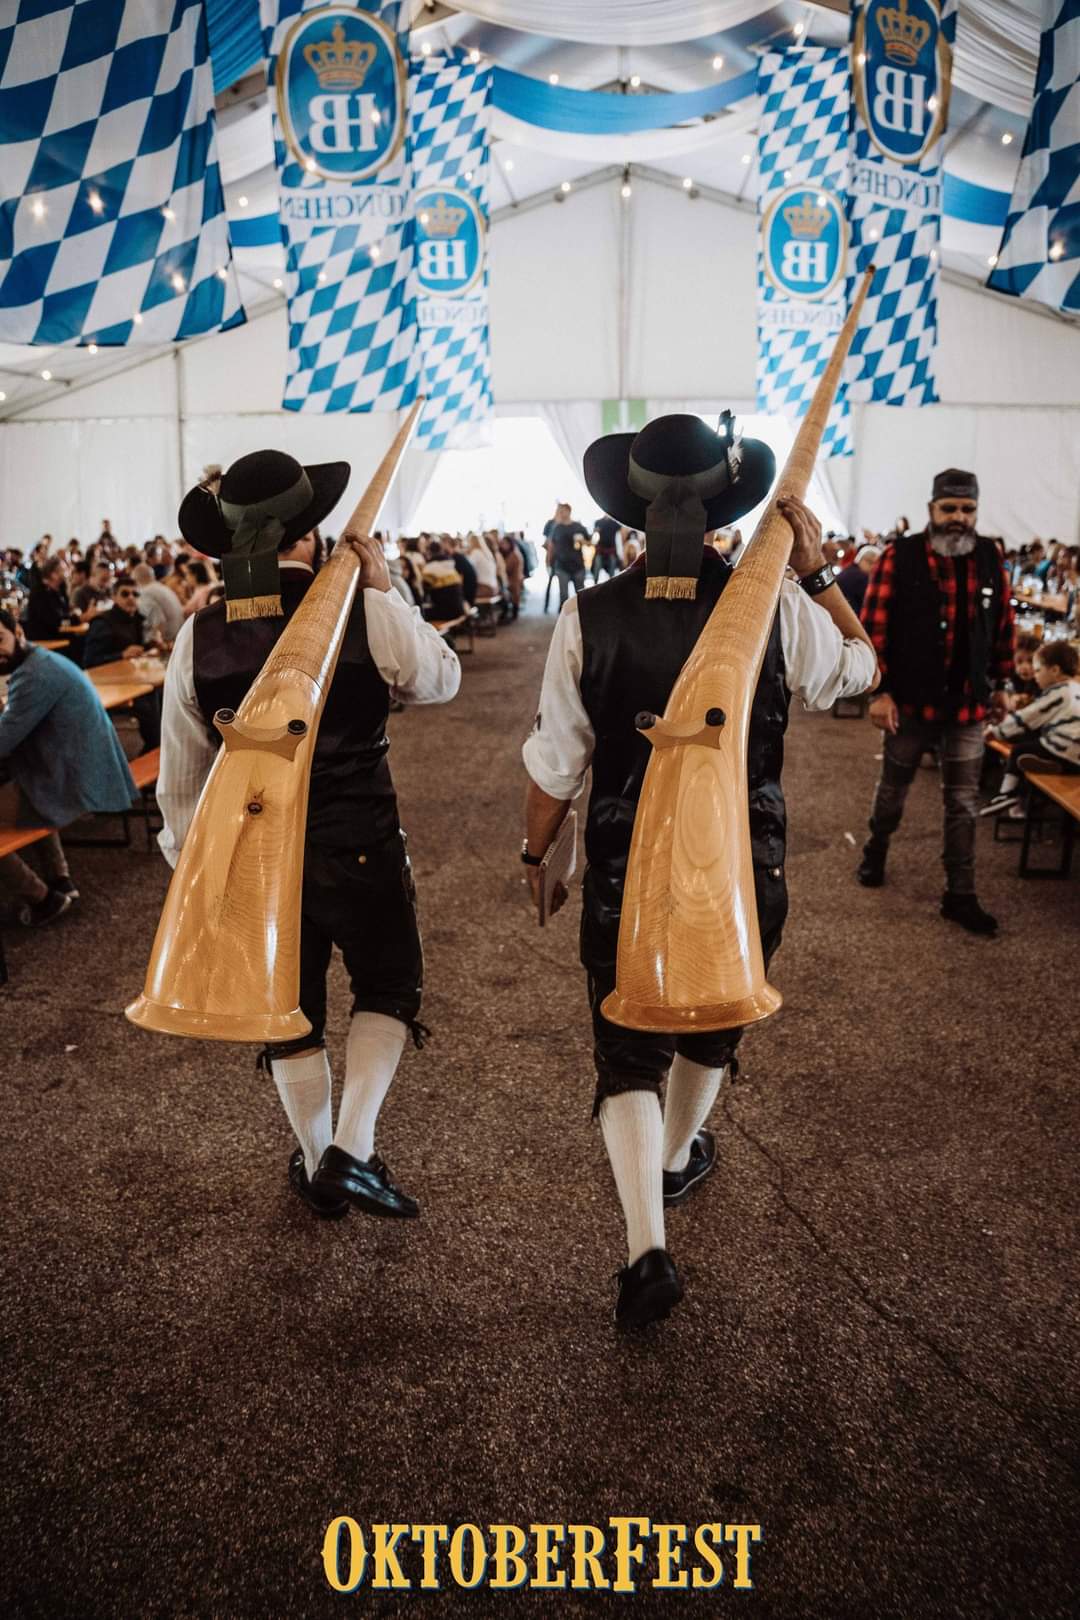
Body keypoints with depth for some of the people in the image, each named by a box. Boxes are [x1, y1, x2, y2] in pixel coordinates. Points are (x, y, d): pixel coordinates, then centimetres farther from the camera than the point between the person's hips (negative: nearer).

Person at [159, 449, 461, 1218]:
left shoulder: (199, 635, -6)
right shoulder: (366, 612, -15)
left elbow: (181, 777, 1)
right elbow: (443, 679, 3)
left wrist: (187, 859, 16)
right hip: (360, 848, -2)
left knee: (289, 1008, 19)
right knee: (389, 987, 19)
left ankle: (317, 1167, 34)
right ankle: (351, 1149, 7)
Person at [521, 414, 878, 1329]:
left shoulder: (589, 618, -13)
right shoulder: (775, 607, -12)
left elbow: (556, 765, -7)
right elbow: (860, 668, 9)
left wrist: (536, 854, 8)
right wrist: (817, 570, 9)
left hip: (625, 875, -1)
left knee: (627, 1053, 10)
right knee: (712, 1023, 26)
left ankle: (647, 1245, -3)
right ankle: (678, 1159, 50)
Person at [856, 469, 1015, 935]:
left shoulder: (990, 559, 1)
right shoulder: (899, 556, -11)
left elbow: (1002, 626, 11)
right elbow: (874, 625, -12)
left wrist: (999, 684, 13)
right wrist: (880, 691, -16)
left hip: (968, 705, 3)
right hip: (910, 700, -3)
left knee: (963, 804, 7)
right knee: (894, 787, 17)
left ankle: (959, 895, 15)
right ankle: (876, 848, 44)